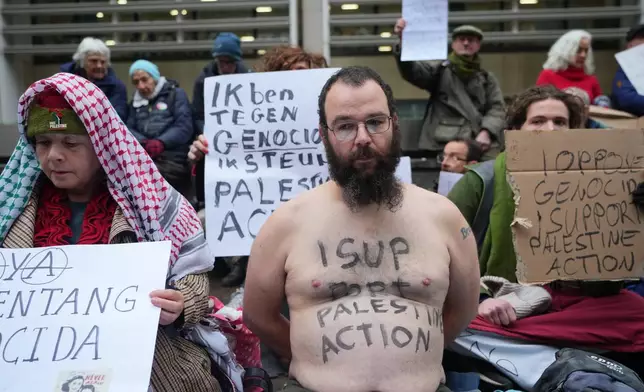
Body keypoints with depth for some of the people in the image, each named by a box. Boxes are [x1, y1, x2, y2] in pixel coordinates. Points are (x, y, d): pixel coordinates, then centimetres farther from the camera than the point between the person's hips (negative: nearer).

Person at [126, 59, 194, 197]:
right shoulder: (136, 102, 24)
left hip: (172, 158, -5)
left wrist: (161, 143, -20)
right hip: (144, 158, 5)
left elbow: (184, 127, -6)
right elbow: (129, 129, 12)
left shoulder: (176, 94, 7)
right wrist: (143, 143, -10)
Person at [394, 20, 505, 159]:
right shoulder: (439, 70, 14)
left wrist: (486, 132, -10)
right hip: (444, 145, -2)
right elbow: (411, 71, -4)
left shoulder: (488, 78, 22)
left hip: (481, 147, 2)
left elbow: (497, 108, 12)